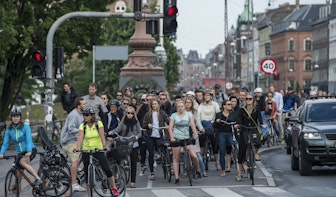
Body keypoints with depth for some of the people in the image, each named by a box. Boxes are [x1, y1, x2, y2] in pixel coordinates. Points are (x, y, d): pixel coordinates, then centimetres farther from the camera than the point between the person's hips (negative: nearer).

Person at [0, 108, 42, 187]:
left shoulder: (25, 127, -9)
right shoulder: (9, 130, 1)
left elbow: (29, 140, -20)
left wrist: (29, 152, -35)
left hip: (30, 150, -5)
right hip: (20, 153, 5)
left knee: (22, 161, -31)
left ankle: (38, 179, -34)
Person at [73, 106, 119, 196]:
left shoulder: (99, 123, -3)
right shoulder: (82, 126, 0)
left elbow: (102, 136, -14)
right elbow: (80, 137, -14)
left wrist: (104, 146, -31)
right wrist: (77, 148, -31)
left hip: (98, 150, -2)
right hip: (86, 151, 2)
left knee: (107, 169, -11)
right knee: (88, 174, 4)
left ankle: (114, 188, 7)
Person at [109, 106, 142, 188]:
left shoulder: (136, 122, 6)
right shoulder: (123, 122, 4)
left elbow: (139, 132, 8)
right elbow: (118, 129, -10)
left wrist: (137, 136, -14)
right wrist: (111, 132, -29)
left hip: (134, 145, 0)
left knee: (133, 164, 1)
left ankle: (133, 182, 6)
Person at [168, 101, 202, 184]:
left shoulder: (189, 114, 7)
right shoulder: (174, 115, 6)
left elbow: (192, 124, -6)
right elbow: (170, 127, 0)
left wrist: (195, 133, -23)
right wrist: (171, 137, -16)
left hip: (187, 138, 0)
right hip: (176, 138, 0)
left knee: (194, 156, -13)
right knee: (176, 159, 1)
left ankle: (198, 170, 12)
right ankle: (176, 177, 7)